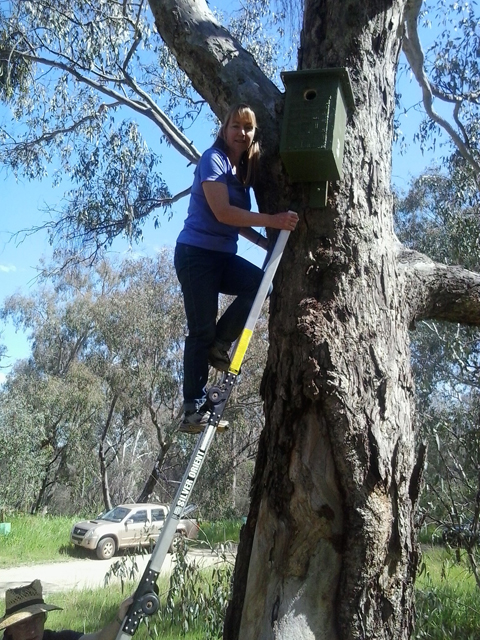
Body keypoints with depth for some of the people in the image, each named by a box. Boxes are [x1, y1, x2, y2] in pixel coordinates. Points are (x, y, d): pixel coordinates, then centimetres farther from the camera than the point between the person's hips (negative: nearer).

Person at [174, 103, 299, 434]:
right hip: (196, 253, -7)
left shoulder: (244, 169, 16)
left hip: (223, 256, 7)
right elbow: (222, 212, -18)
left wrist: (267, 242, 4)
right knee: (201, 330, -8)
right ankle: (194, 410, -1)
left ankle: (219, 345, 0)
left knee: (262, 283, -18)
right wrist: (272, 220, -20)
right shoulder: (213, 159, -7)